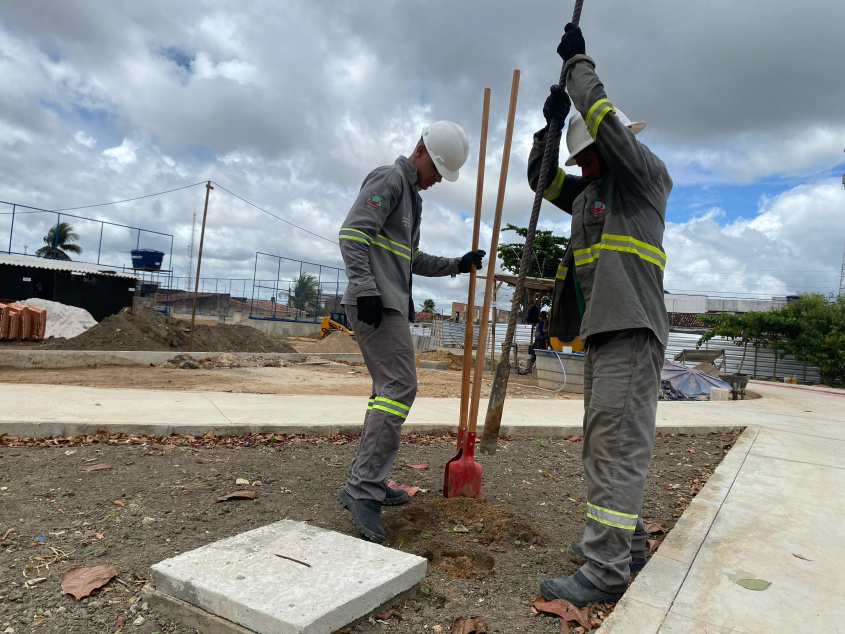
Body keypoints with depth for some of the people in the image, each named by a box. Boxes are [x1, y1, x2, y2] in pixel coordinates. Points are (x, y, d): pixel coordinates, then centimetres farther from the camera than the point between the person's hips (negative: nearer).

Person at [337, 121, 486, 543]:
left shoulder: (412, 196, 27)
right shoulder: (390, 179, -4)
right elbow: (352, 232, -17)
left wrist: (457, 265, 25)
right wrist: (366, 288, -25)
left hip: (391, 303, 11)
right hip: (377, 302, -11)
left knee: (389, 390, 11)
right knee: (400, 387, -16)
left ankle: (368, 484, 19)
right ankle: (362, 489, -15)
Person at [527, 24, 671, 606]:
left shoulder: (645, 174, 1)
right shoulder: (591, 192, 25)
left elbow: (601, 115, -10)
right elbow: (543, 179, 29)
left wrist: (577, 61, 5)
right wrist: (550, 124, 16)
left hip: (633, 328, -10)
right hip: (602, 328, 10)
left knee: (619, 443, -12)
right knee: (605, 440, 12)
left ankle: (607, 570, -9)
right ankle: (627, 543, 23)